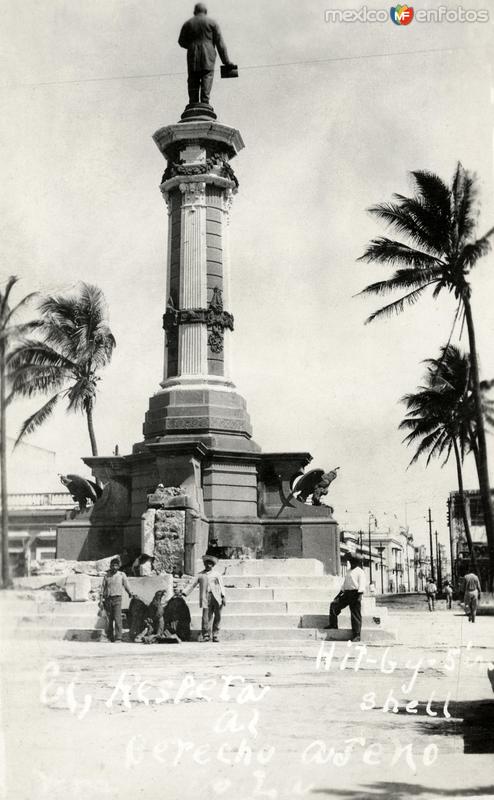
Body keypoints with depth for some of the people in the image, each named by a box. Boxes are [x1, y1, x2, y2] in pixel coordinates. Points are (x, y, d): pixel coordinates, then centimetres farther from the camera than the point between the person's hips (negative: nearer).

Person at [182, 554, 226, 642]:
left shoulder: (216, 574, 15)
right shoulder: (200, 575, 15)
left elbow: (221, 585, 8)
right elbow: (192, 585, 12)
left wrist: (223, 597, -4)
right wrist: (183, 593, 2)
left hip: (216, 597, 0)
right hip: (206, 598, 0)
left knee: (217, 616, -1)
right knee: (206, 617, -8)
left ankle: (216, 635, 9)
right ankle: (205, 635, -2)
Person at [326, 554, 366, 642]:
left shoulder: (360, 572, -2)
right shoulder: (349, 571, 21)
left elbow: (362, 585, -13)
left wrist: (358, 594, -27)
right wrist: (339, 594, 27)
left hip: (355, 593, -8)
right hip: (347, 593, 8)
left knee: (356, 615, -6)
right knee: (334, 605, -3)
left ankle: (356, 636, -3)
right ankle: (333, 625, 8)